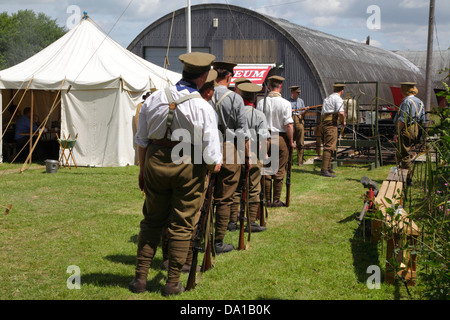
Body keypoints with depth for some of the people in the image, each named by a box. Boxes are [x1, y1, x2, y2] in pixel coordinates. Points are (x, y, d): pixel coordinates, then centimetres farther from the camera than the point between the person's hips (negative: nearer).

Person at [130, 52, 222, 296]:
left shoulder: (154, 99, 1)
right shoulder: (203, 107, -12)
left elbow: (141, 140, 9)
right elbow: (212, 157, -11)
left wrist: (142, 169, 20)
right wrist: (214, 165, 11)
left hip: (156, 162, 4)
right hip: (189, 166, -3)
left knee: (152, 221, 15)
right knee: (181, 225, 7)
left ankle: (140, 277, 18)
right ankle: (173, 283, 14)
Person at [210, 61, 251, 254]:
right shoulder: (235, 99, -8)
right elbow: (242, 130, -6)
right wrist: (247, 155, 2)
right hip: (228, 150, -3)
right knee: (224, 199, 4)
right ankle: (218, 242, 8)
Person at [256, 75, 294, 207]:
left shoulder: (261, 102, 0)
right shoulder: (285, 103, -10)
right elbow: (288, 125, -12)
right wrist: (291, 141, -1)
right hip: (280, 138, -3)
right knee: (279, 171, 5)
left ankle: (267, 200, 13)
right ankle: (276, 200, 9)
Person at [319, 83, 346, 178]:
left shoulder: (327, 98, 23)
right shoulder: (338, 99, -4)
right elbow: (341, 113, -19)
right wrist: (343, 122, -1)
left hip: (323, 123, 9)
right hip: (331, 124, -9)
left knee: (328, 146, 19)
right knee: (329, 147, -14)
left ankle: (328, 167, 27)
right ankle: (324, 170, -21)